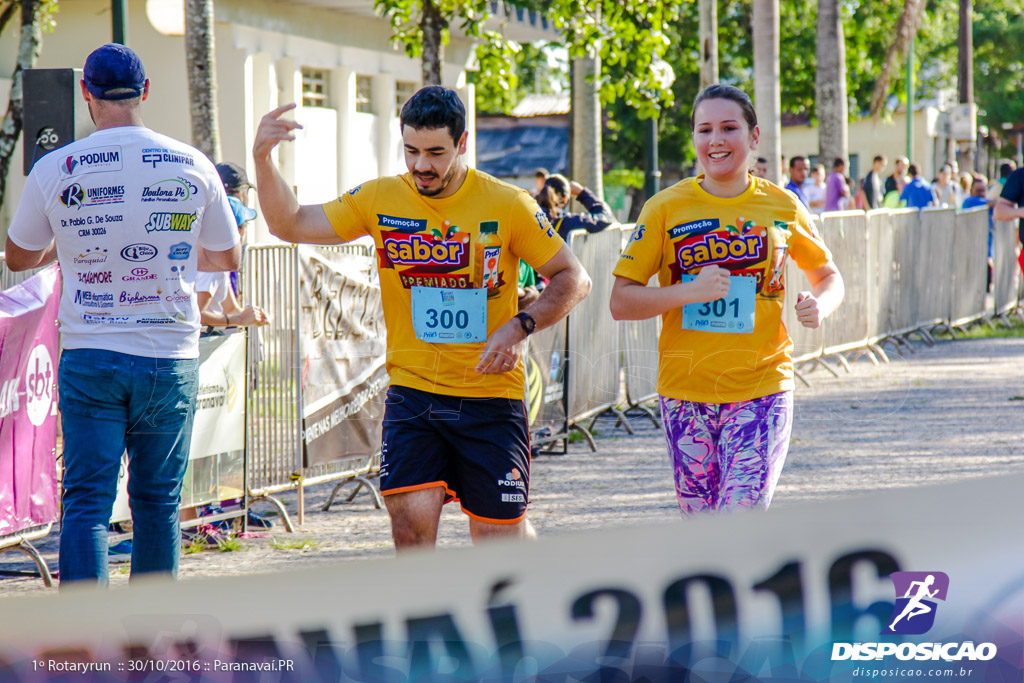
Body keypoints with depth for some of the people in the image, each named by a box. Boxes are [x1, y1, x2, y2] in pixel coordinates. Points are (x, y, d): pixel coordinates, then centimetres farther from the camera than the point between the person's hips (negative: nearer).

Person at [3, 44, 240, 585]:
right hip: (171, 357, 1)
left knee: (86, 501, -3)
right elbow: (228, 257, 13)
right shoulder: (192, 166, -1)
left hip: (89, 358, -1)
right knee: (158, 500, 12)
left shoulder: (53, 170, -4)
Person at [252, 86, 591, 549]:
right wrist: (263, 160, -14)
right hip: (412, 394, 2)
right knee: (411, 519, -16)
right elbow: (290, 224, 2)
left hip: (491, 395, -1)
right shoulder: (380, 199, 2)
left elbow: (574, 279, 1)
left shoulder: (509, 205, -4)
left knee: (501, 535, 3)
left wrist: (520, 327, -15)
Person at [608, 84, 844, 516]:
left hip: (761, 389, -1)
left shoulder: (783, 208, 4)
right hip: (685, 394, 1)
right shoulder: (667, 209, 0)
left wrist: (820, 306, -4)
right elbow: (620, 302, -2)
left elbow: (828, 276, 20)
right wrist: (688, 291, -18)